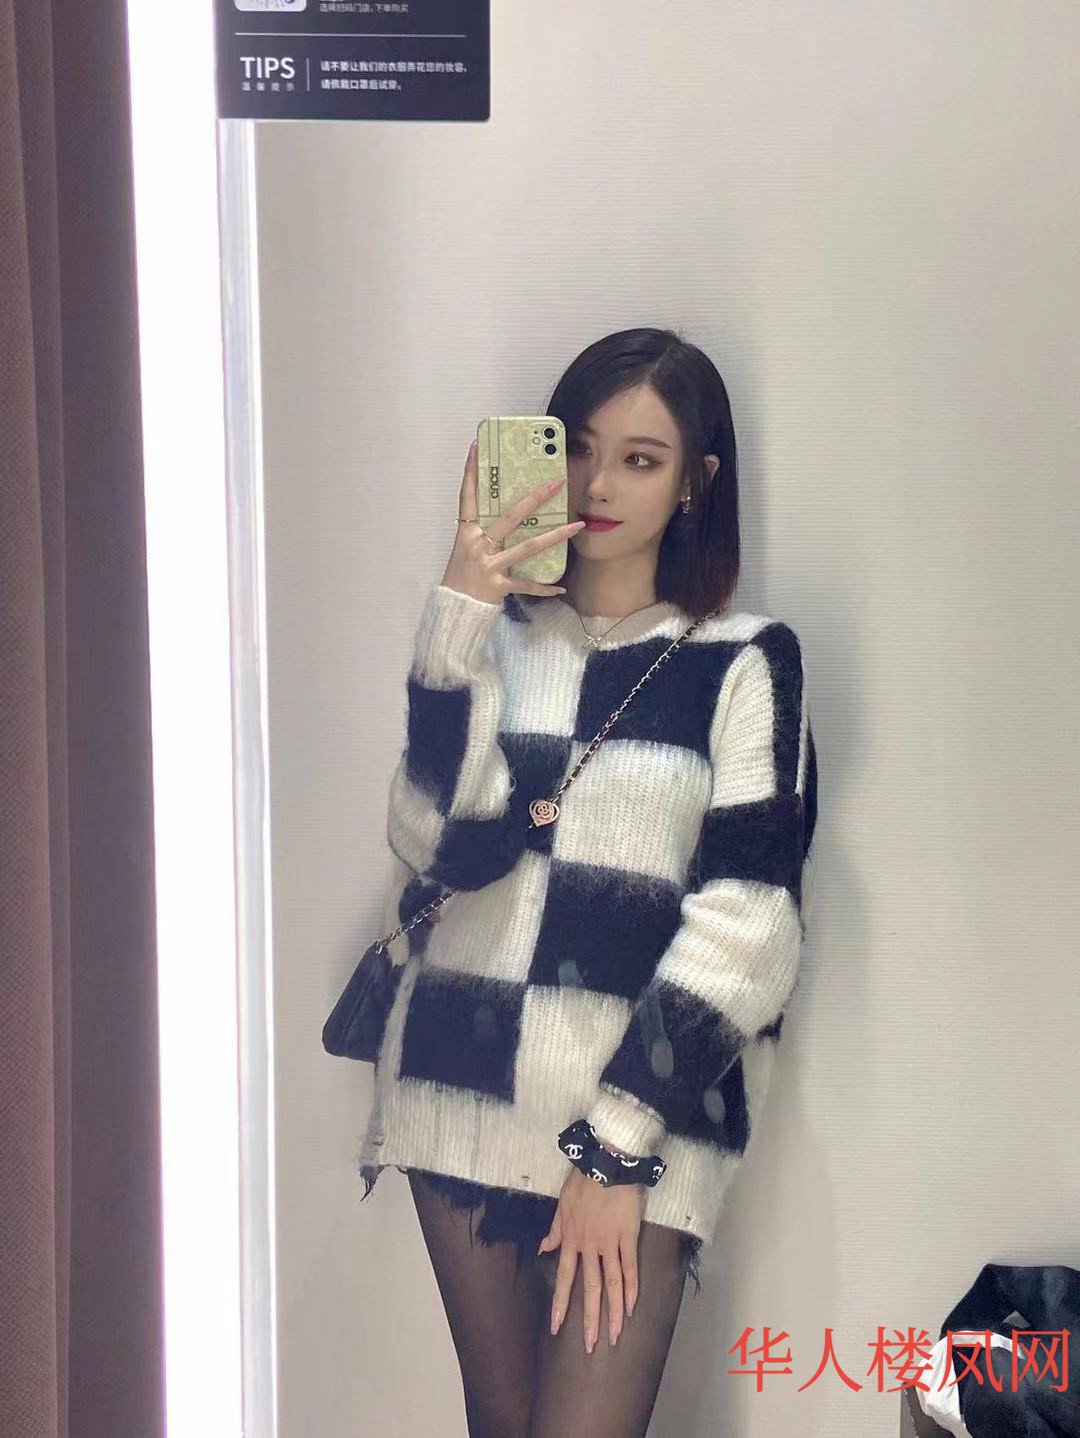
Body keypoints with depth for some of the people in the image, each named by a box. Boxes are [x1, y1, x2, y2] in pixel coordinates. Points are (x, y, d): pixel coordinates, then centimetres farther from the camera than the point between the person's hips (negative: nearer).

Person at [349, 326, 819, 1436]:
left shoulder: (745, 661, -2)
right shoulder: (493, 634, 7)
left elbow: (745, 922, -9)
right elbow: (441, 844, -8)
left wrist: (616, 1144, -12)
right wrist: (458, 620, -16)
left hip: (641, 1114, -3)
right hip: (465, 1090, 3)